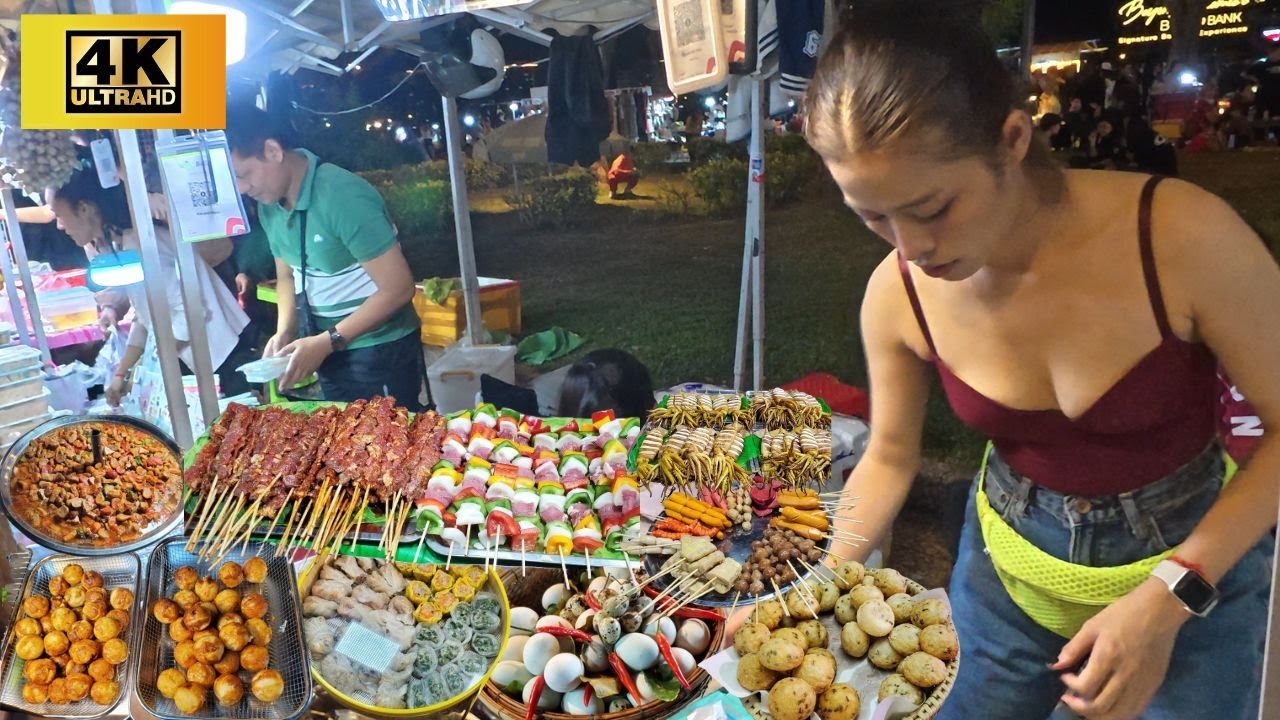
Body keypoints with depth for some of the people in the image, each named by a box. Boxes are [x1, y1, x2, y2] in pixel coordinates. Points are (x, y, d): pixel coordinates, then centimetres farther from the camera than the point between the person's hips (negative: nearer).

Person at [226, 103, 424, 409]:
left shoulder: (343, 196, -24)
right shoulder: (268, 205, 1)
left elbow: (398, 288, -24)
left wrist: (326, 342, -22)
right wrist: (284, 331, -3)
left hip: (381, 350, -7)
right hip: (328, 349, 8)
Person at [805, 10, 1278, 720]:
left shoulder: (1184, 237, -28)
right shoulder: (897, 294, -18)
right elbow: (888, 459, -4)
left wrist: (1169, 596, -23)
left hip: (1196, 563, -2)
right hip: (1006, 571, 3)